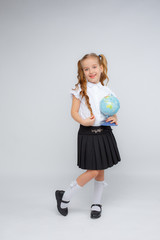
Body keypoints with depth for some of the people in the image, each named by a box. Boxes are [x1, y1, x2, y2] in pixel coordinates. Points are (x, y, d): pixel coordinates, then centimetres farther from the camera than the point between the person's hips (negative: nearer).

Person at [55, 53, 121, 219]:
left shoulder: (106, 91, 7)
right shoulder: (80, 89, -3)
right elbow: (74, 112, -3)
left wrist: (114, 119, -6)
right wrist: (84, 121, -21)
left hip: (104, 132, 4)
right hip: (87, 133, -4)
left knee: (101, 171, 10)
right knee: (92, 172, -6)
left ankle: (96, 204, 30)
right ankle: (64, 197, 14)